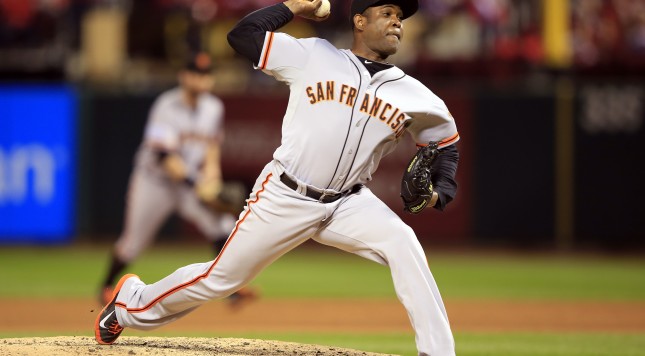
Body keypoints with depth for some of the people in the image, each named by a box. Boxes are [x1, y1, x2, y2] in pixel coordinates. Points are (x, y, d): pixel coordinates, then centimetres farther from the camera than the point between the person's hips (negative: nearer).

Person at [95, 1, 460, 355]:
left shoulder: (412, 94, 1)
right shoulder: (313, 56, -4)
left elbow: (445, 141, 15)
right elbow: (242, 35, -2)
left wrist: (439, 192, -1)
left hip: (347, 203, 2)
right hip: (284, 199, -2)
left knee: (403, 244, -26)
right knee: (221, 278, 7)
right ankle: (131, 303, 33)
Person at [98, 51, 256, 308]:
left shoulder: (214, 108, -1)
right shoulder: (167, 107, -21)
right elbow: (163, 156, -27)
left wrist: (211, 177, -11)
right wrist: (197, 187, -33)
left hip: (192, 179, 4)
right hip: (154, 180, -4)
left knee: (223, 226, -17)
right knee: (133, 242, 2)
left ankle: (233, 289, -16)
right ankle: (107, 286, 28)